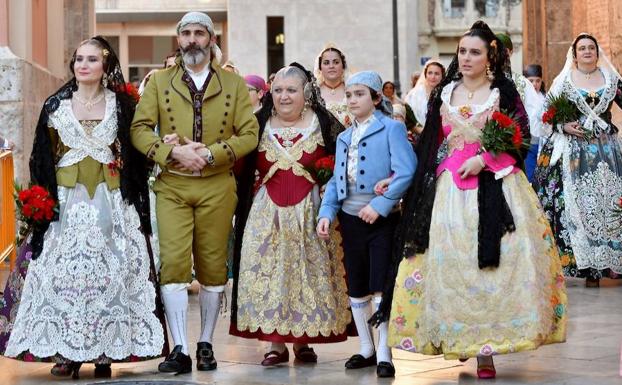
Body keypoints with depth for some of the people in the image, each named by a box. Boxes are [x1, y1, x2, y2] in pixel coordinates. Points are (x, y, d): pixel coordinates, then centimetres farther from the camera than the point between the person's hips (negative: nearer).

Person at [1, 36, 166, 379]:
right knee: (64, 269, -4)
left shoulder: (121, 104, 6)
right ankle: (67, 351, 0)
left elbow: (134, 156, 6)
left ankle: (105, 351, 1)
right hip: (66, 199, 1)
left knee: (109, 270, -4)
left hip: (111, 200, -1)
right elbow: (44, 158, 7)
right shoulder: (56, 105, 7)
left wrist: (132, 195, -8)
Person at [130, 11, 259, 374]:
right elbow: (140, 129, 0)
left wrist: (210, 153, -13)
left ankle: (206, 344, 18)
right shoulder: (159, 82, 8)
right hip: (172, 186, 0)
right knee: (173, 264, -11)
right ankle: (180, 350, -9)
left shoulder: (234, 84, 8)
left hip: (217, 187, 1)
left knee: (213, 268, 5)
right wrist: (173, 151, -16)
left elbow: (249, 134, 1)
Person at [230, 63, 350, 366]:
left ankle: (303, 340, 12)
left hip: (310, 211, -2)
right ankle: (276, 343, 3)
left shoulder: (324, 123, 1)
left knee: (308, 272, 1)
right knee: (268, 272, -3)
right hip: (267, 213, 2)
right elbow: (242, 169, 12)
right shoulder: (259, 125, 7)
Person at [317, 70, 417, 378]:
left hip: (383, 219, -6)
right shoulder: (344, 137, 15)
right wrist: (326, 212, 0)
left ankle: (384, 355, -1)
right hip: (351, 218, 7)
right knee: (356, 288, 12)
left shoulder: (391, 128, -6)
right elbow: (336, 180, 14)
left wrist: (380, 205, -20)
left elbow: (406, 173, -16)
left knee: (380, 287, -8)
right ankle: (366, 349, 24)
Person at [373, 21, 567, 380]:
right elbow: (432, 145, 13)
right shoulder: (444, 93, 11)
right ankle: (456, 337, 8)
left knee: (495, 261, -8)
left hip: (495, 185, -3)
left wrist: (483, 158, -14)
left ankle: (486, 349, -5)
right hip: (450, 187, 3)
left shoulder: (504, 92, 3)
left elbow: (521, 136, -2)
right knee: (449, 262, -2)